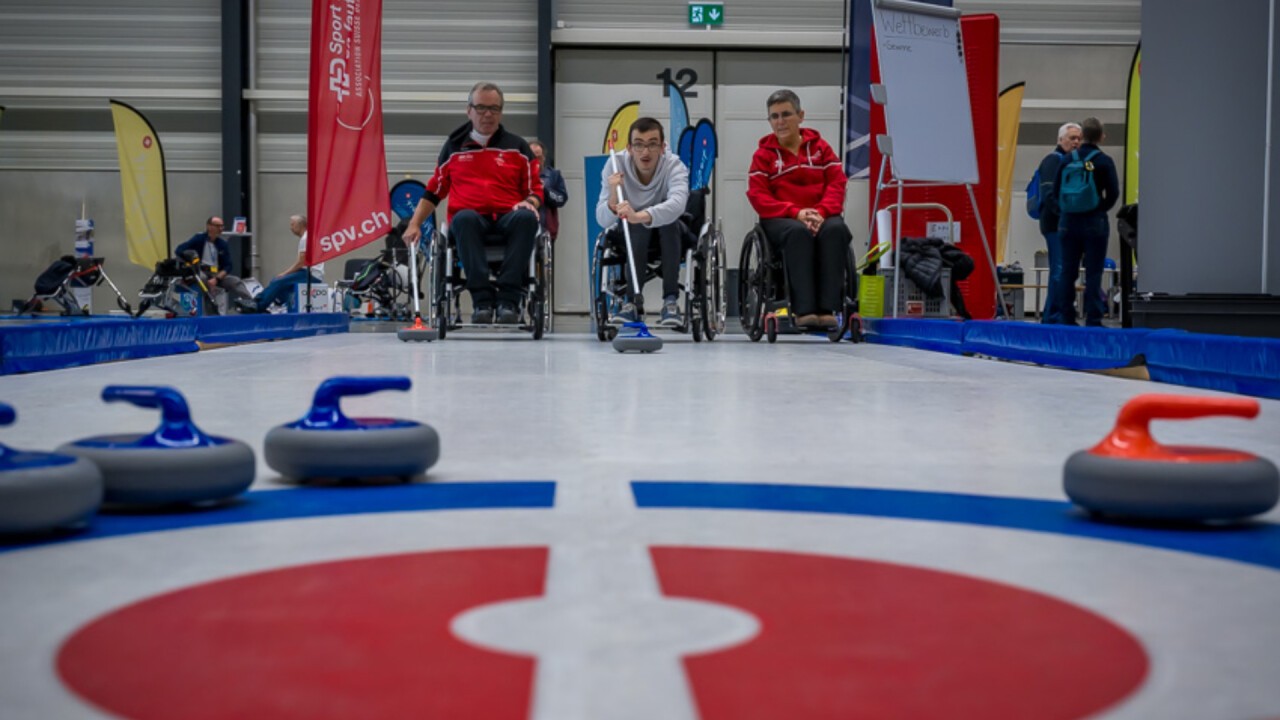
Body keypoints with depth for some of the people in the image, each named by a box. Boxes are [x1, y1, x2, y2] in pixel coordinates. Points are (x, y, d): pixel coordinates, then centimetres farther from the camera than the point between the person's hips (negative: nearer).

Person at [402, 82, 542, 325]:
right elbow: (433, 191, 21)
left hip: (507, 218, 0)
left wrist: (530, 202, -9)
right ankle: (481, 298, -40)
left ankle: (508, 298, -38)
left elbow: (536, 189, 15)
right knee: (464, 218, -38)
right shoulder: (453, 147, 18)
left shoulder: (518, 147, 16)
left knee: (526, 218, -36)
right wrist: (414, 224, 10)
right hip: (471, 217, 0)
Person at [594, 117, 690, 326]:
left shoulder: (674, 166, -27)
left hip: (670, 237, 0)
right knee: (639, 227, -33)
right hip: (631, 234, 1)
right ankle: (633, 301, -27)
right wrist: (613, 197, -45)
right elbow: (602, 220, -24)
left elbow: (677, 204, -49)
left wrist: (640, 216, -66)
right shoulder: (615, 166, -20)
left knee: (668, 219, -34)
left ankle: (671, 301, -29)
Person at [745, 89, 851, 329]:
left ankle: (827, 308, -38)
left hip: (822, 217, 2)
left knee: (835, 230, -33)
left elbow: (837, 184, 5)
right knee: (799, 232, -37)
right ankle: (803, 310, -43)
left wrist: (821, 212, -16)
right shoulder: (764, 154, 9)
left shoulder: (820, 147, 15)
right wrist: (796, 213, -17)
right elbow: (757, 195, -3)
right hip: (780, 219, -2)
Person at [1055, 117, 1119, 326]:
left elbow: (1056, 190, 2)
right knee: (1093, 273, 0)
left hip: (1068, 221, 3)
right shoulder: (1104, 161, -8)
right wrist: (1102, 209, 9)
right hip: (1095, 222, -3)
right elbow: (1113, 193, -8)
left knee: (1068, 272, 9)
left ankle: (1067, 319, 11)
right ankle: (1093, 320, -1)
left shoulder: (1068, 159, 0)